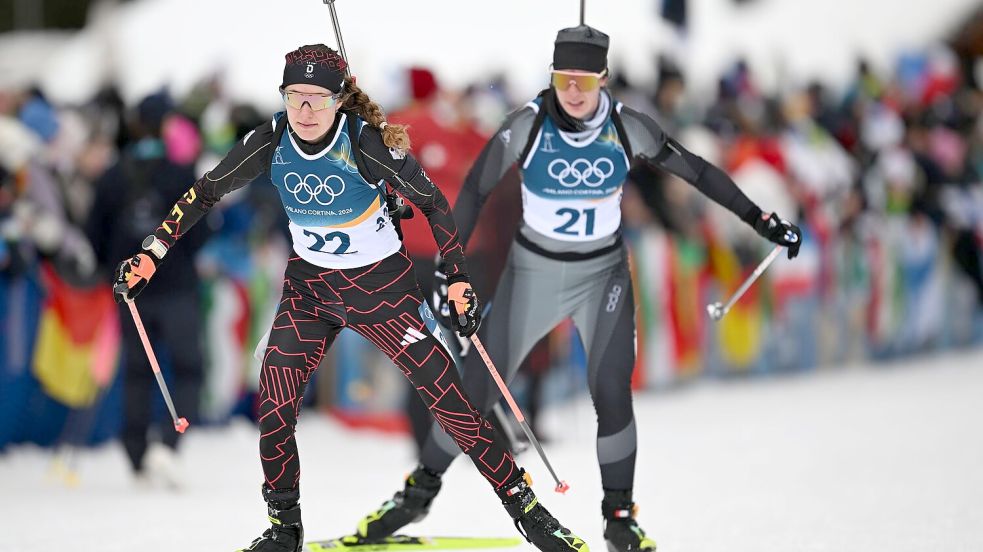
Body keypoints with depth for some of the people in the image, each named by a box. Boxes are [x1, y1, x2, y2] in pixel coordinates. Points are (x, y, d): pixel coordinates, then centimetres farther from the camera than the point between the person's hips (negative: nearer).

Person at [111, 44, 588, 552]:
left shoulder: (367, 142, -24)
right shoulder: (271, 142, -14)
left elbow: (432, 204, -11)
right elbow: (206, 192, -1)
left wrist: (458, 281, -14)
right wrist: (150, 256, -4)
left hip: (381, 283, -3)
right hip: (308, 284, 3)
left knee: (448, 399, -9)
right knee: (273, 411, -6)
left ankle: (524, 506, 3)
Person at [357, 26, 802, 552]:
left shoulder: (626, 128, -15)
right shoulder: (528, 125, -19)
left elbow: (696, 171, -5)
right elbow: (476, 190, -9)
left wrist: (763, 221, -3)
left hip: (603, 275, 0)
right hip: (533, 272, 0)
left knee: (611, 392, -12)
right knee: (478, 386, 0)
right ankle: (421, 488, 19)